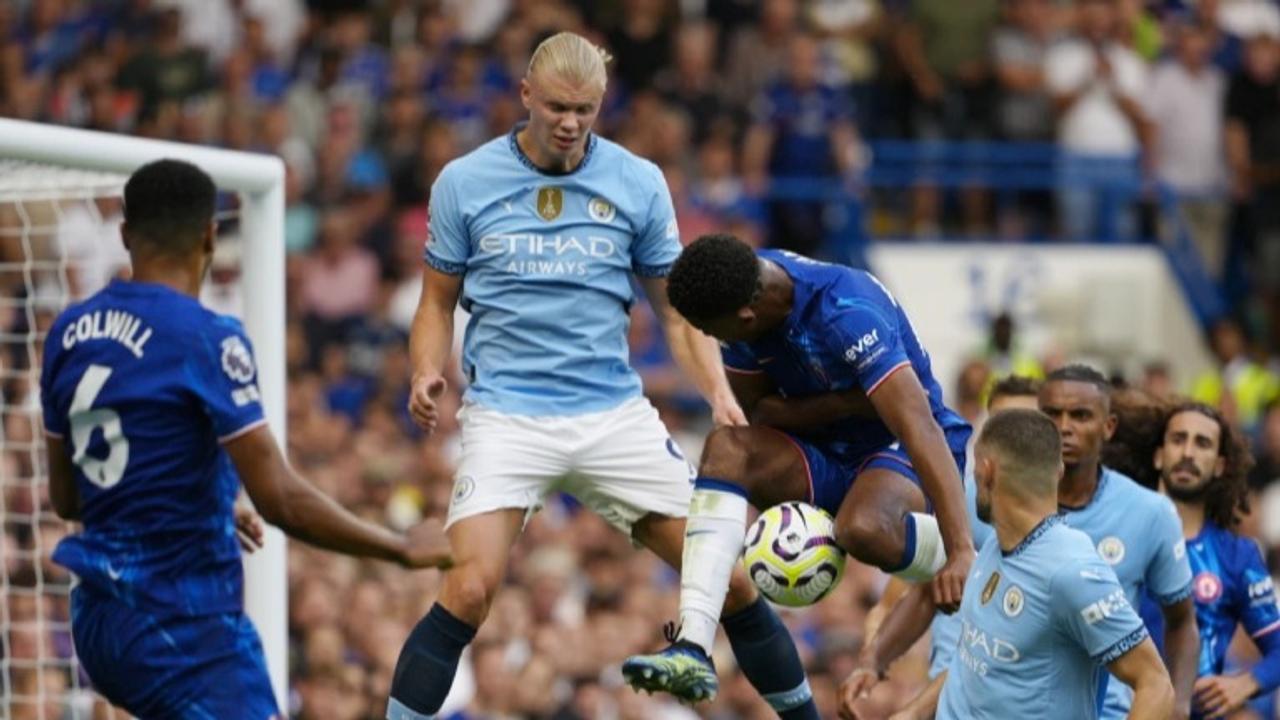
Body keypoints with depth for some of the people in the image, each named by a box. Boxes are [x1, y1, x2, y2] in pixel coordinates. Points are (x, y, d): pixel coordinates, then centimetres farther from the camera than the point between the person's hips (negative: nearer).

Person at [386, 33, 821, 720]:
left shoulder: (638, 183, 3)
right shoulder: (464, 183, -1)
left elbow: (677, 309, 10)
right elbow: (438, 302, 9)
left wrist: (718, 392, -5)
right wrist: (427, 373, -11)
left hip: (615, 413, 2)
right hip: (507, 416, -2)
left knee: (730, 579, 1)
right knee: (468, 592, -22)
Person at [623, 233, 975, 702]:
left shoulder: (846, 315, -31)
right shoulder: (741, 291, -10)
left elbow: (921, 428, -37)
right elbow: (759, 410, -1)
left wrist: (962, 552, -43)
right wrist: (846, 403, -20)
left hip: (898, 452, -6)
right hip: (825, 454, 6)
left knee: (863, 529, -40)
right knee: (725, 447, -23)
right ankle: (693, 649, -34)